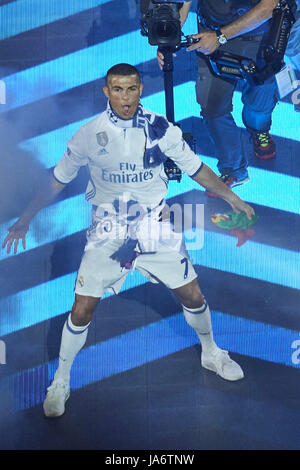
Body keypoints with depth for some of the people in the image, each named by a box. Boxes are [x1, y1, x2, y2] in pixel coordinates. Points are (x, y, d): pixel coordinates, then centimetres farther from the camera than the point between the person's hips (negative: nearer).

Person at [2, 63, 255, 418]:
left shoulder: (160, 128, -5)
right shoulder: (89, 134, -7)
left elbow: (195, 168, 5)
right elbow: (58, 179, 3)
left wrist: (231, 196, 4)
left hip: (155, 225, 1)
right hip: (107, 231, -1)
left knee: (192, 296, 5)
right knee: (82, 310, -3)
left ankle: (211, 353, 36)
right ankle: (60, 381, 21)